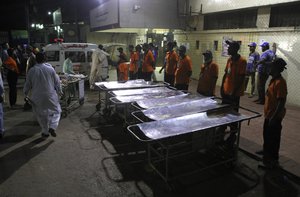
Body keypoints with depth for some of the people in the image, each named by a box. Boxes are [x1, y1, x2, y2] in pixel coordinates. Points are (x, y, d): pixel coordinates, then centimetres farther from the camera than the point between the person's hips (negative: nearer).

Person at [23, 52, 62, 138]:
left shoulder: (32, 70, -3)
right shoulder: (50, 69, -7)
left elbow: (27, 84, 5)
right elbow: (57, 82, 1)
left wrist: (26, 94, 20)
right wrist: (59, 92, 16)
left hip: (37, 97, 2)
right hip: (50, 96, -2)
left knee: (41, 115, 16)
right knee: (56, 111, 14)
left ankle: (45, 132, 22)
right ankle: (52, 127, -5)